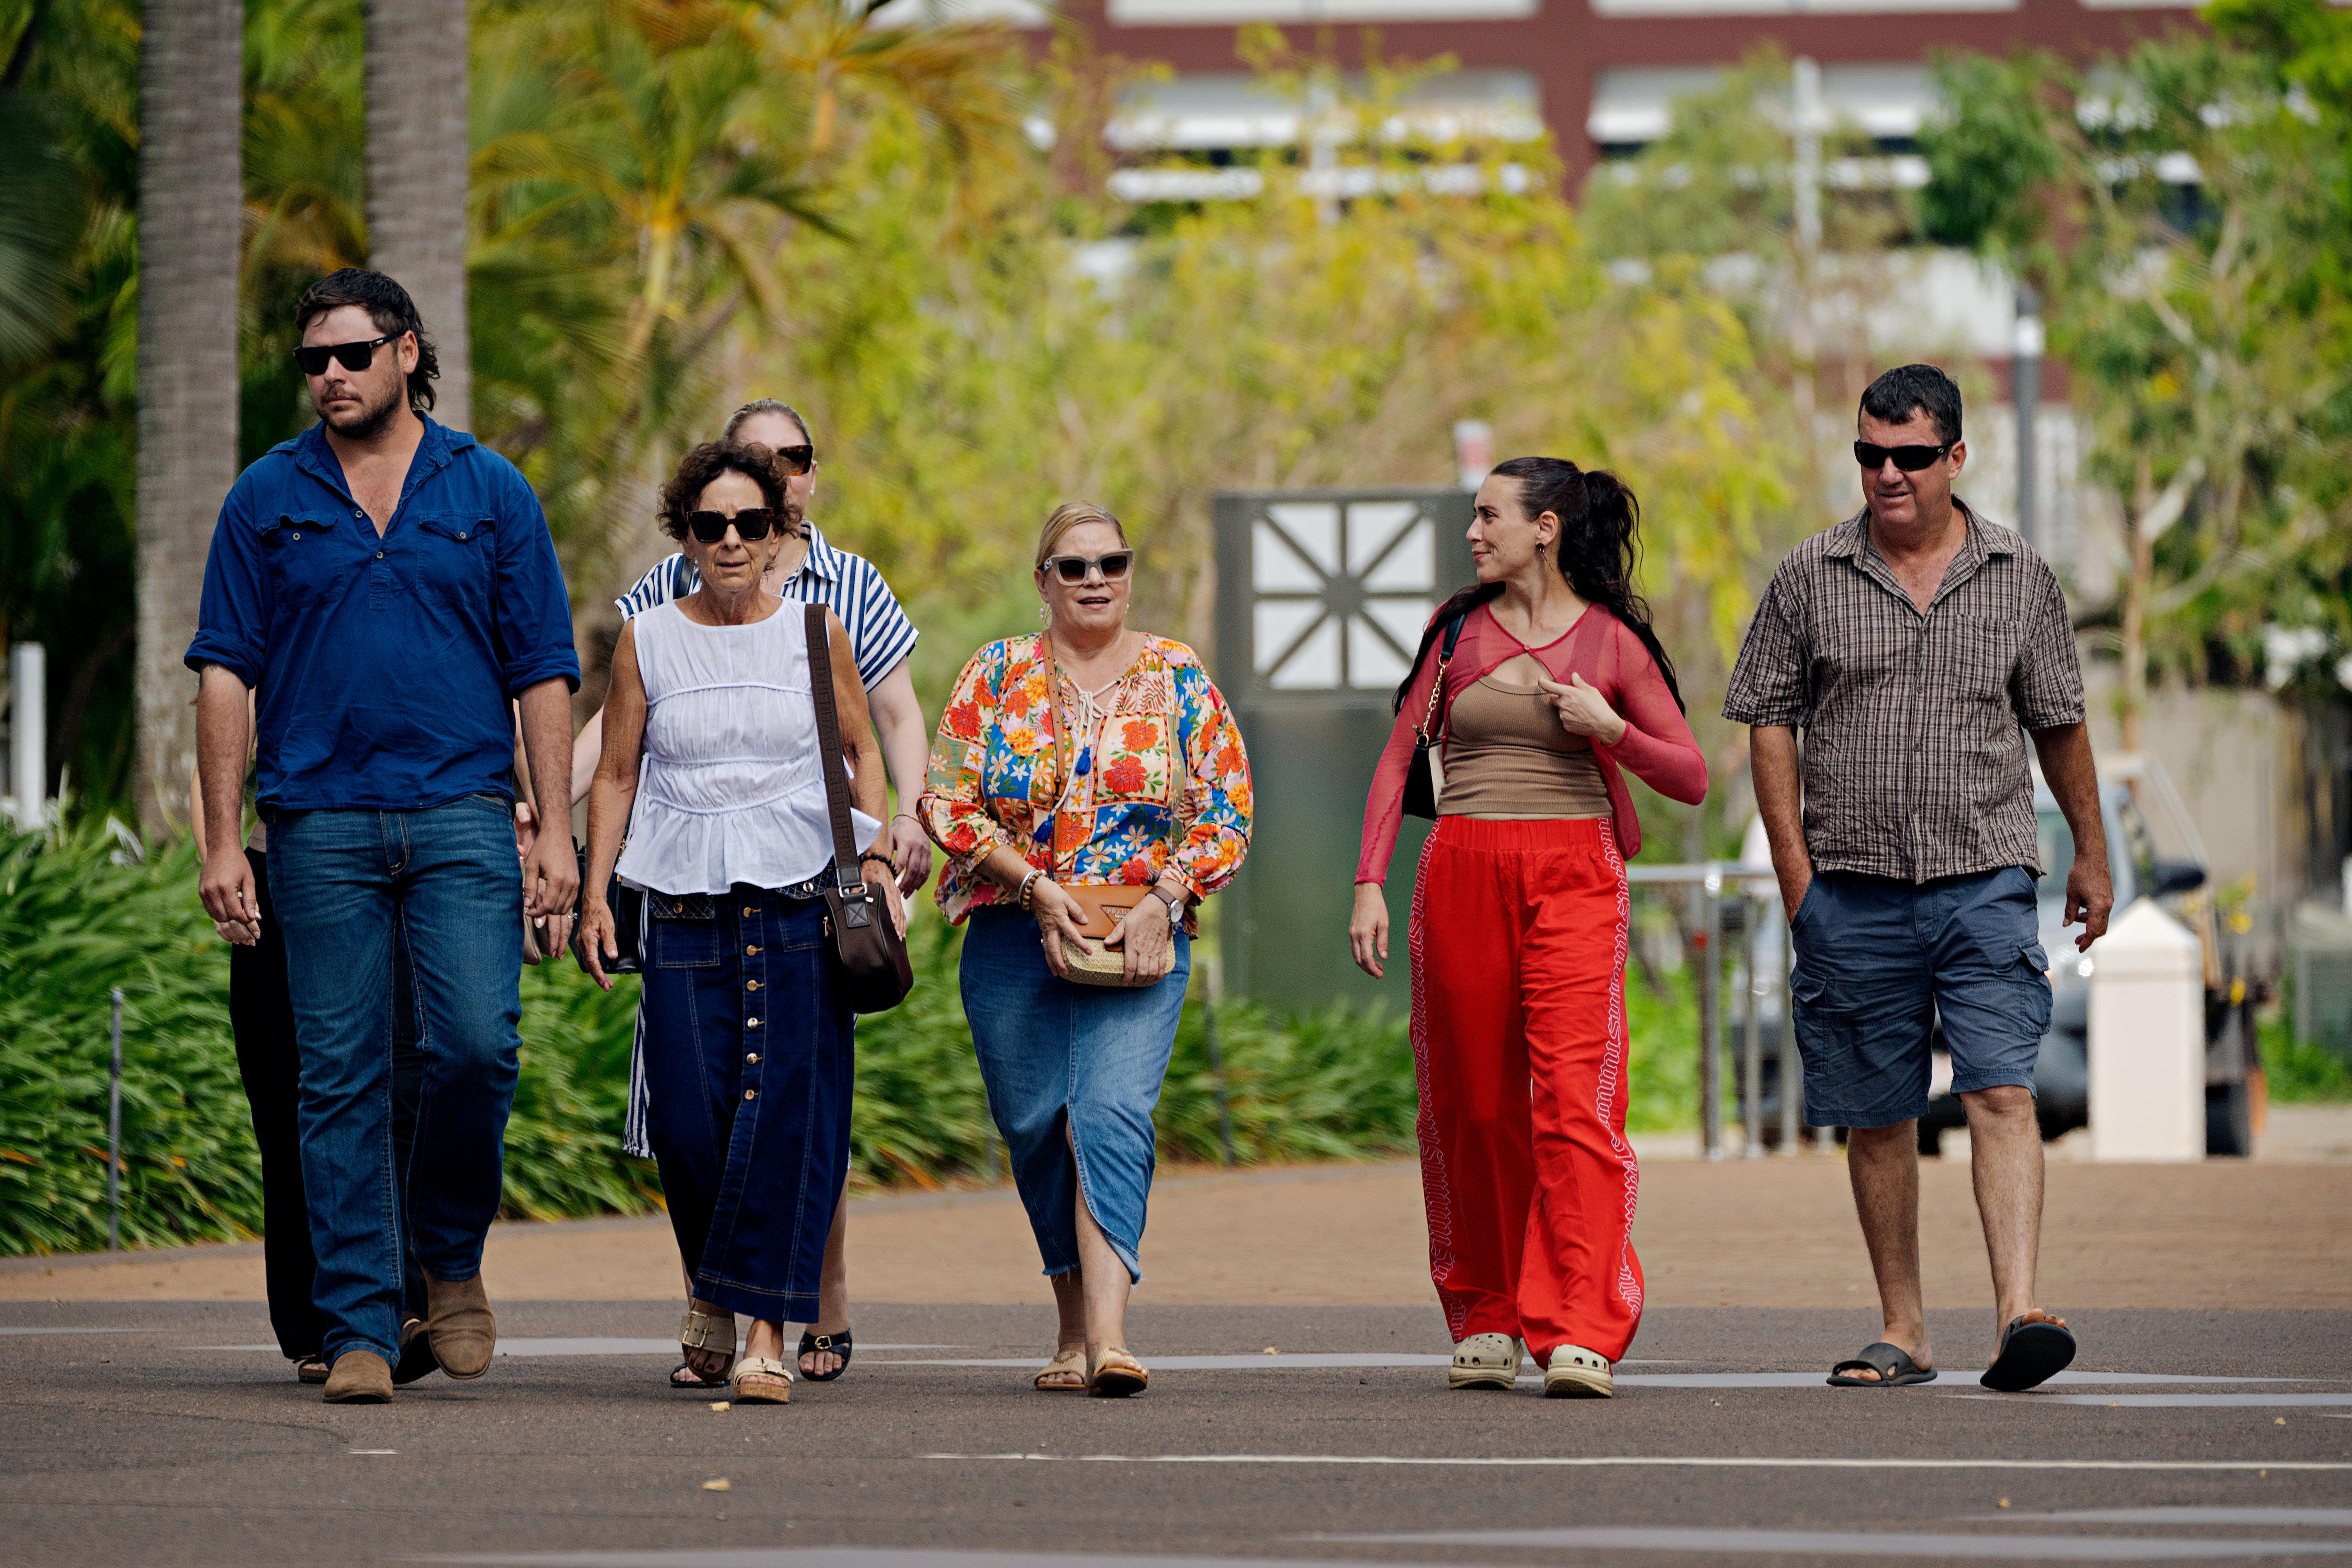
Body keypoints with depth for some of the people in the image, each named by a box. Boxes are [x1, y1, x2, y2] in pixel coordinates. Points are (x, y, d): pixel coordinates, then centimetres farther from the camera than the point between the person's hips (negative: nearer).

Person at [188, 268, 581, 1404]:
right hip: (318, 822, 1)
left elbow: (543, 673, 8)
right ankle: (359, 1330, 2)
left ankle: (452, 1256, 11)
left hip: (462, 812, -1)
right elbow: (225, 672, 7)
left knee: (476, 1044, -14)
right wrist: (221, 840, -1)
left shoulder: (489, 492, 8)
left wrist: (555, 835, 0)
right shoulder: (269, 498, 9)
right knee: (340, 1079, -1)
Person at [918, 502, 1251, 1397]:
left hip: (1140, 944, -2)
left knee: (1113, 1114, -18)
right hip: (1015, 939, 2)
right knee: (1037, 1126, 3)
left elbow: (1226, 816, 5)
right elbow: (947, 801, 1)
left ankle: (1109, 1334, -29)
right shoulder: (998, 675, 6)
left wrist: (1163, 900, -10)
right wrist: (1037, 886, -10)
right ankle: (1075, 1329, 18)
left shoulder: (1179, 680, 7)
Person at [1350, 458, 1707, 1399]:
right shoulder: (1460, 630, 11)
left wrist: (1611, 730, -11)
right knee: (1471, 1107, 5)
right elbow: (1399, 758, 11)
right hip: (1464, 873, 3)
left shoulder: (1612, 642, 4)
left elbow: (1691, 781, 5)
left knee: (1574, 1101, -14)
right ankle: (1485, 1320, 20)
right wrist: (1370, 883, 1)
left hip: (1572, 877, -3)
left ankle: (1581, 1339, -19)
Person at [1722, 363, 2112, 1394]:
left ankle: (2019, 1315, -24)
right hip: (1853, 888, 1)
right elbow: (1769, 722, 6)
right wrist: (1794, 864, -2)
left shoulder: (2019, 580, 6)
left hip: (1984, 882, -1)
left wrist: (2091, 853, 20)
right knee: (1877, 1116, 5)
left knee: (2001, 1093, -15)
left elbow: (2059, 723, 16)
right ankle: (1903, 1334, 14)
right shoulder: (1809, 580, 4)